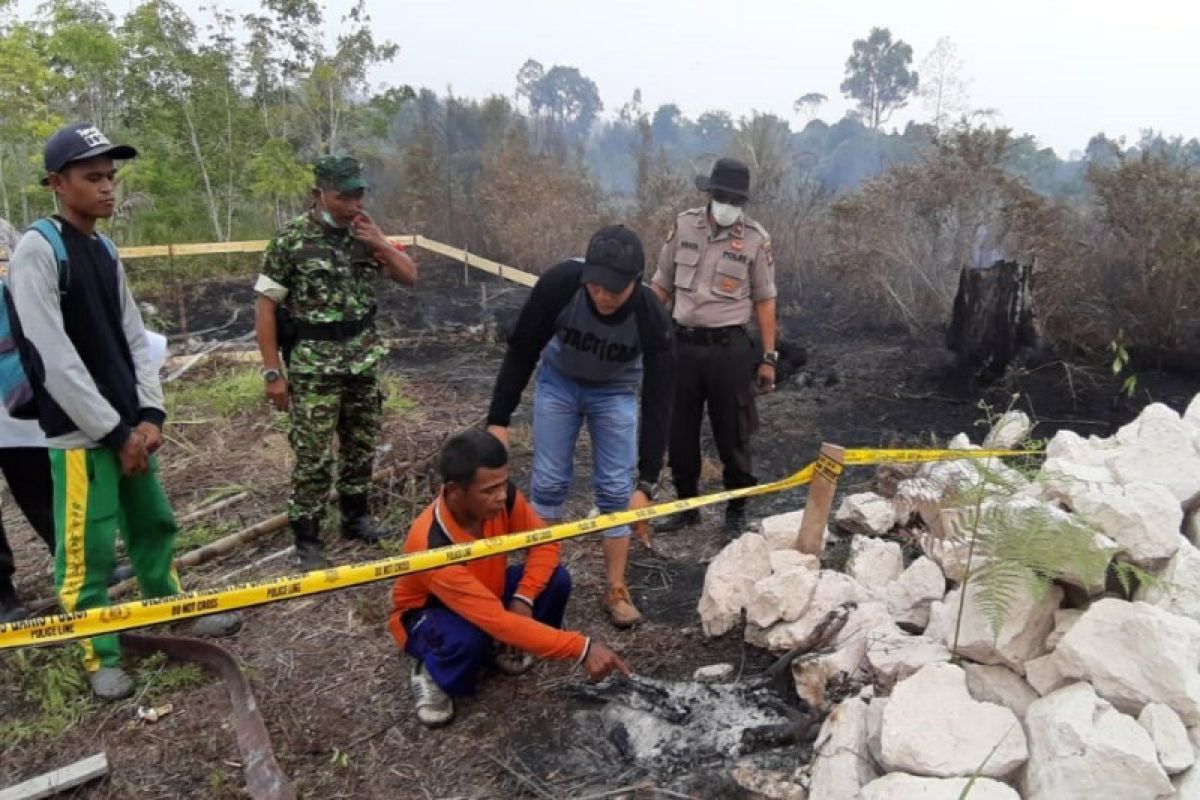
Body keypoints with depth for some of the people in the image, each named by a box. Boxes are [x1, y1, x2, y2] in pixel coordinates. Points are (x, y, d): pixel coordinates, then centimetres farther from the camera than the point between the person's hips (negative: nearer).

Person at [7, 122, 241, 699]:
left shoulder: (105, 252, 11)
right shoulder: (36, 250, -13)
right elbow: (55, 359, -18)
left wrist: (149, 415, -1)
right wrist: (114, 431, -15)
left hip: (129, 427, 8)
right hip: (79, 434, -8)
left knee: (154, 524, 19)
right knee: (88, 551, 1)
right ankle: (101, 655, 16)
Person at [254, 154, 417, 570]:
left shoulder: (365, 232, 4)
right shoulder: (291, 238, -10)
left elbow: (410, 277, 8)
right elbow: (265, 305, -8)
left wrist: (380, 244, -11)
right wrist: (273, 372, -11)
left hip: (364, 360, 5)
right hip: (313, 365, -5)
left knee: (361, 445, 15)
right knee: (313, 456, 0)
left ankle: (355, 516, 33)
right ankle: (307, 539, 13)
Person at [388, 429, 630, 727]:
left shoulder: (502, 497, -25)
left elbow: (545, 543, -10)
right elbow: (499, 622, -43)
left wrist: (523, 598, -27)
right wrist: (582, 648, -43)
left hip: (487, 594, 5)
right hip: (426, 614, -5)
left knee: (556, 579, -19)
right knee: (469, 637, -39)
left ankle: (502, 646, 5)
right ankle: (433, 674, -5)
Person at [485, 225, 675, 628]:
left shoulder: (651, 319, -35)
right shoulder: (558, 283, -34)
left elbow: (657, 403, -29)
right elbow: (520, 352, -20)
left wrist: (646, 484, -31)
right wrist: (499, 419, -19)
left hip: (615, 392, 0)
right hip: (558, 380, 1)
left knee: (615, 487, -3)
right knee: (549, 481, 1)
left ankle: (616, 590, 10)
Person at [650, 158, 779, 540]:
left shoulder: (756, 238, -4)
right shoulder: (684, 225, 2)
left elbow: (764, 300, 1)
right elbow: (661, 285, 9)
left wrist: (768, 357, -2)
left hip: (728, 348, -2)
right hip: (682, 344, 3)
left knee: (732, 436, 6)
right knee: (679, 433, 10)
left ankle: (736, 511, 23)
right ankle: (687, 505, 28)